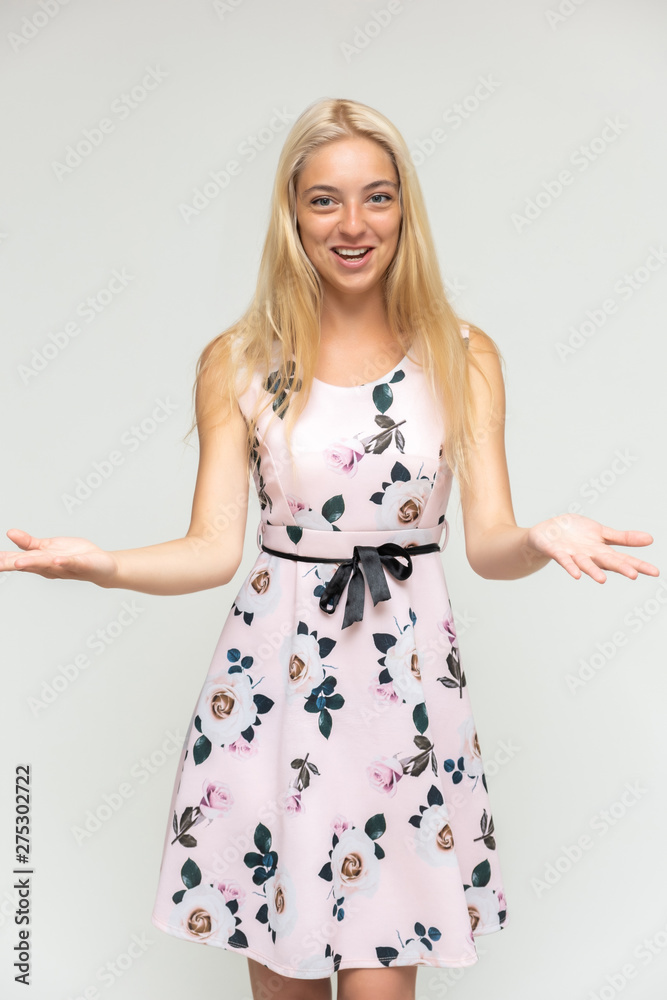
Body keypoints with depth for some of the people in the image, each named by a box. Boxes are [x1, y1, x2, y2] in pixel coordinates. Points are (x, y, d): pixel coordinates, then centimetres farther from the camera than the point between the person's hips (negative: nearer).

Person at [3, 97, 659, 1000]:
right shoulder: (238, 362, 0)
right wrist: (103, 566, -25)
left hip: (409, 678, 0)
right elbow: (215, 547, -6)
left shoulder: (464, 357, 2)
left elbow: (489, 541, -4)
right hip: (272, 675, 0)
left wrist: (542, 542, -27)